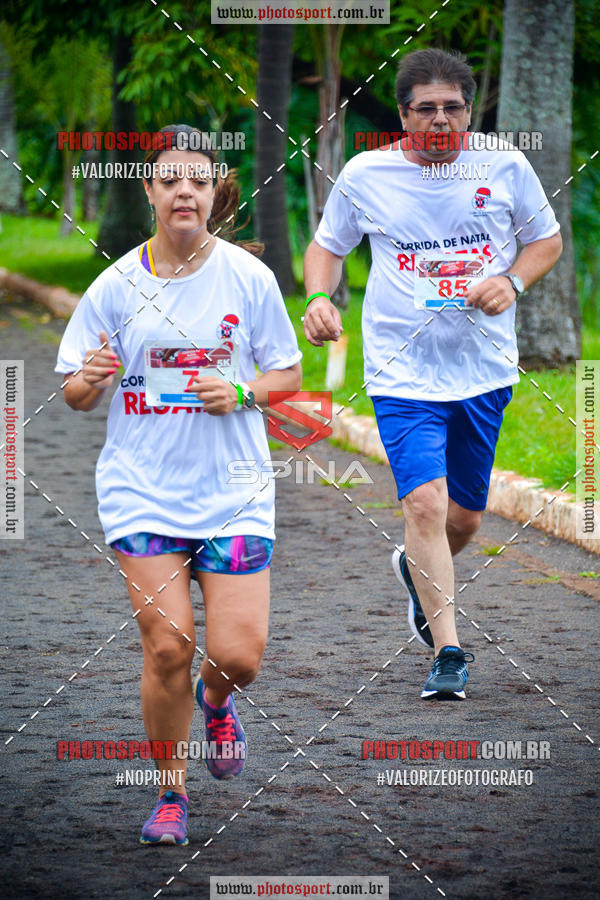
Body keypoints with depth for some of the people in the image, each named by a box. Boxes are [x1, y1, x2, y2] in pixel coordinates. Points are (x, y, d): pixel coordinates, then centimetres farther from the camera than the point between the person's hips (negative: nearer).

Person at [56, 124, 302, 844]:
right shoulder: (116, 286, -2)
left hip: (232, 489, 0)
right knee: (167, 648, -9)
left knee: (237, 655, -7)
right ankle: (171, 791, 13)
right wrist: (93, 380, -19)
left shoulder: (247, 277, -2)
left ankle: (215, 701, 32)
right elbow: (75, 394, 4)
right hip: (141, 491, 0)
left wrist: (241, 392, -13)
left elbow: (288, 375, 6)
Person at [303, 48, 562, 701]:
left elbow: (546, 240, 12)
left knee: (463, 517, 11)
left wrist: (511, 282, -8)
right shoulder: (364, 175, -2)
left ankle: (415, 570, 47)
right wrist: (320, 298, -8)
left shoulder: (504, 167, -1)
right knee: (425, 503, -17)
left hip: (484, 371, 2)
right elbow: (327, 246, 13)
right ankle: (447, 652, -8)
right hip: (402, 372, -2)